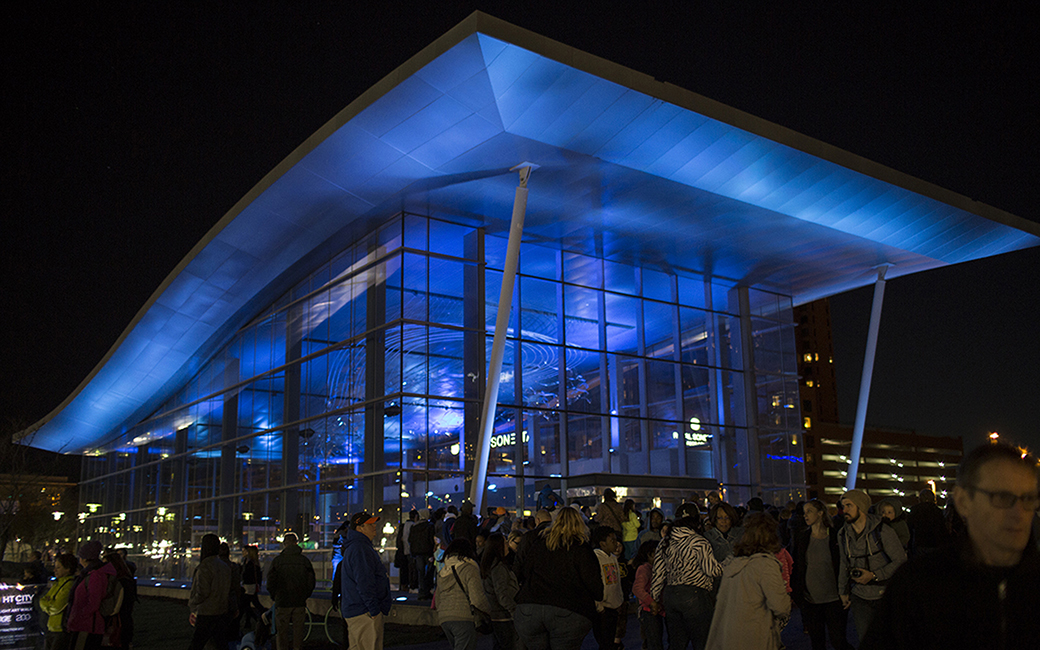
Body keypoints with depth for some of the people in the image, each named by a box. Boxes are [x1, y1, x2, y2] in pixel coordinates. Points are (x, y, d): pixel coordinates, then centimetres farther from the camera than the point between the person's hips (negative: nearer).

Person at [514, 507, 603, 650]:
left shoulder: (536, 543, 12)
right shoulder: (581, 549, 0)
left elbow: (518, 570, 18)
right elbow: (593, 583, 0)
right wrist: (599, 596, 20)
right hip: (567, 613, -3)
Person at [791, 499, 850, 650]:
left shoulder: (835, 536, -4)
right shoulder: (800, 537, 3)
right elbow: (795, 567, 7)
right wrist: (795, 593, 2)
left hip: (833, 598, -2)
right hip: (810, 599, 2)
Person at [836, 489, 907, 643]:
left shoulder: (882, 531, -12)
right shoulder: (843, 534, 4)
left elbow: (901, 561, -11)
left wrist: (874, 575, -18)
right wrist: (843, 591, 17)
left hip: (884, 595, -3)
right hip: (860, 597, 4)